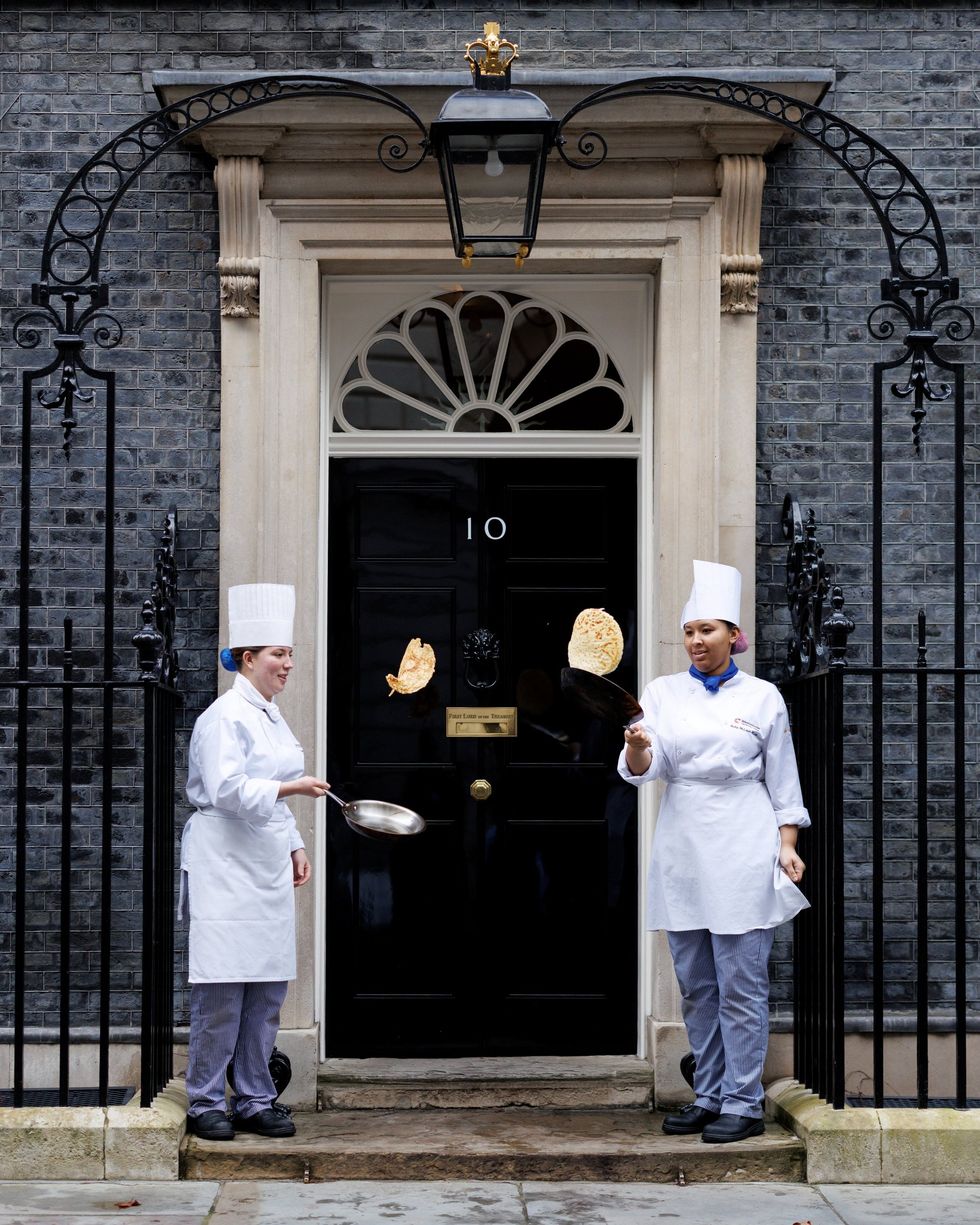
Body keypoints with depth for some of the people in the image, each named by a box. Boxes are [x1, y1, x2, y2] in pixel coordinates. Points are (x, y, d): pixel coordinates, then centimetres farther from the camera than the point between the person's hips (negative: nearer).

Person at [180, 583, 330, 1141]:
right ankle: (206, 1103, 3)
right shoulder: (225, 717, -11)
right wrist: (290, 787, -28)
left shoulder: (272, 716, 17)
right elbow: (227, 789, -22)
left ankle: (256, 1100, 16)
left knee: (268, 990, 8)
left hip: (268, 867, 9)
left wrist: (295, 846, 18)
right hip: (225, 867, -8)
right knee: (222, 991, -6)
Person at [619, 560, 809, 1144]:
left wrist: (788, 847, -3)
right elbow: (645, 767, -7)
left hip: (742, 851, -3)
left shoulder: (762, 697, 2)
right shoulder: (663, 693, 6)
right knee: (696, 984, 10)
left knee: (741, 984, -4)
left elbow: (783, 780, 5)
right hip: (682, 849, 3)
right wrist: (638, 746, -30)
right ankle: (709, 1096, 20)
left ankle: (744, 1104, 3)